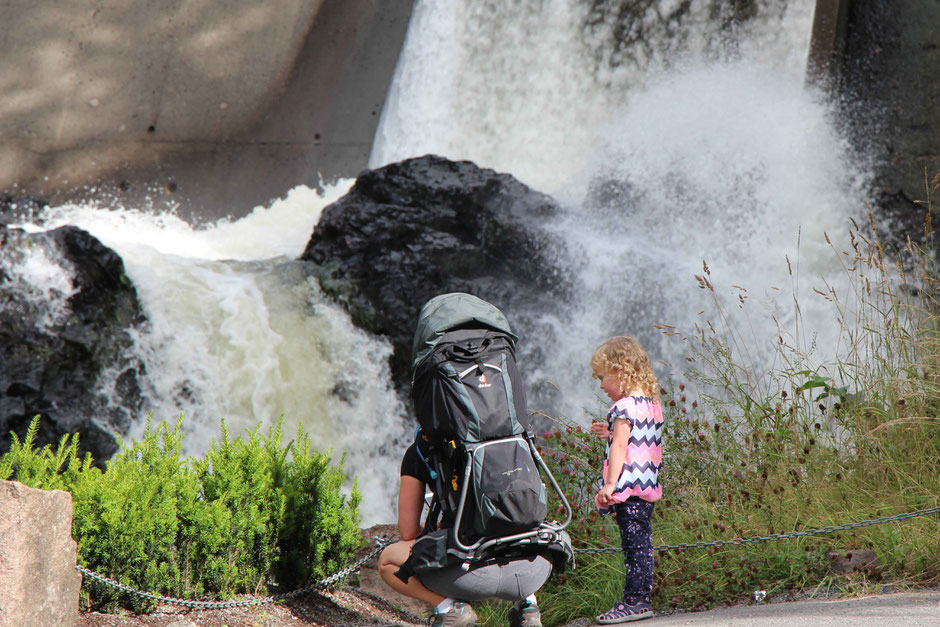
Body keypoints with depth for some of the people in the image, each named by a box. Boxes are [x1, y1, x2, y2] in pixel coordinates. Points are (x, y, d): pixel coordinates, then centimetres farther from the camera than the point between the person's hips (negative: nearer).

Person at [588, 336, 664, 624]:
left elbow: (620, 448, -20)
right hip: (648, 486, 9)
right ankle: (640, 598, 15)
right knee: (641, 544, 11)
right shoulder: (652, 404, 14)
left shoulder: (625, 406, -13)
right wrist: (611, 432, 26)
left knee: (634, 544, -8)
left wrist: (610, 484, -21)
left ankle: (634, 601, -7)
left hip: (628, 486, -9)